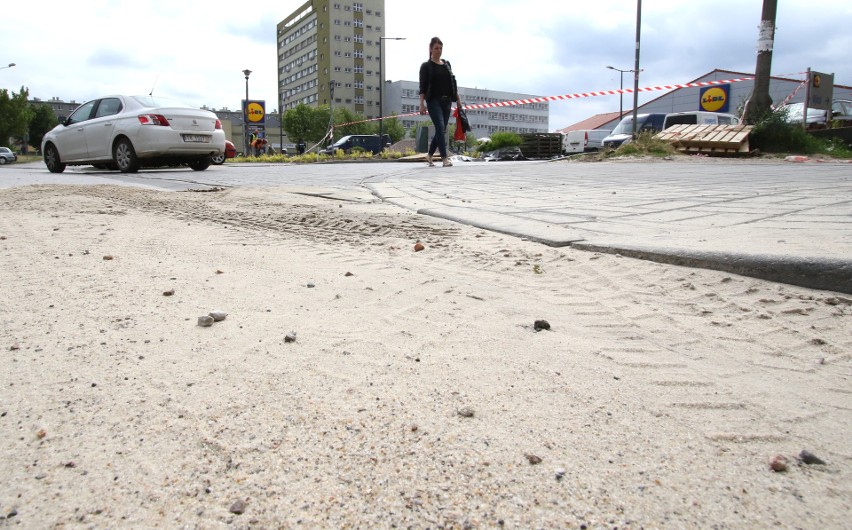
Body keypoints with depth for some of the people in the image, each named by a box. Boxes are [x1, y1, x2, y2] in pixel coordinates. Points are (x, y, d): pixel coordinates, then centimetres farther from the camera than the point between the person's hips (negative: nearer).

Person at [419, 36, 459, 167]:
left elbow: (453, 83, 18)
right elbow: (422, 86, -5)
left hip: (447, 101, 6)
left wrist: (457, 99, 12)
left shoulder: (447, 64, 16)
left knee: (441, 130, 8)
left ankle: (430, 155, 23)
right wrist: (422, 104, -14)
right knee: (440, 128, -17)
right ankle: (444, 158, -20)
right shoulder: (426, 66, 2)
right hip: (433, 101, -5)